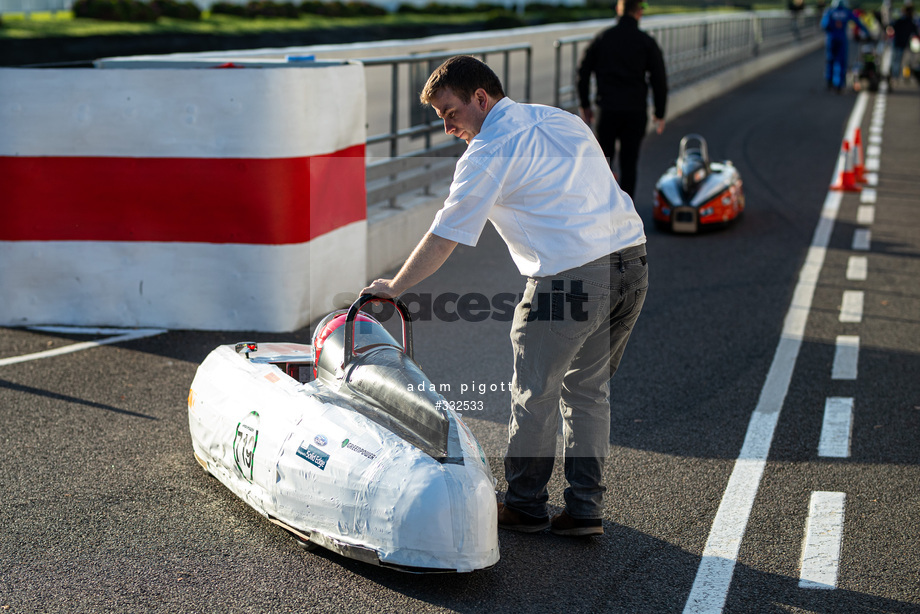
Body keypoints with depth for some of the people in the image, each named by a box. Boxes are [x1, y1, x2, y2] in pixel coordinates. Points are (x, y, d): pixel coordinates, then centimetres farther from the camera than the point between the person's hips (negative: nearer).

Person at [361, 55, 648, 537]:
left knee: (535, 393, 8)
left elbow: (444, 238, -1)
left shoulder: (487, 151, -4)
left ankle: (525, 506, 21)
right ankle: (585, 510, 19)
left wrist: (394, 286, 11)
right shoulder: (561, 119, 19)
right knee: (587, 388, 17)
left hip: (570, 276, -8)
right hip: (632, 261, 8)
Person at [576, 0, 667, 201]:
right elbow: (659, 80, -1)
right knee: (629, 161, 7)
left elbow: (583, 71, 4)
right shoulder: (647, 42, -2)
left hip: (607, 109, 1)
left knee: (604, 156, 12)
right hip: (636, 110, -1)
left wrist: (585, 105, 13)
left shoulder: (602, 38, 2)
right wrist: (660, 114, 7)